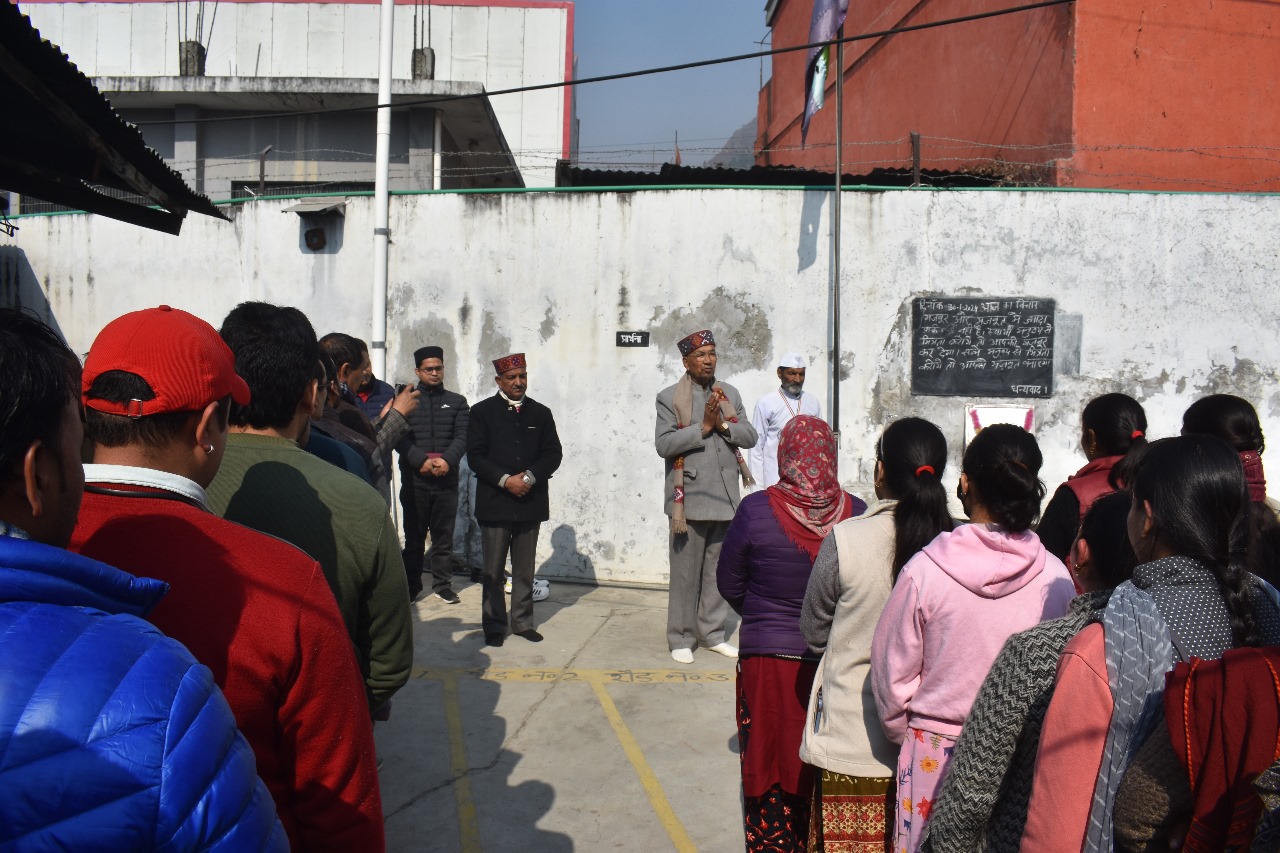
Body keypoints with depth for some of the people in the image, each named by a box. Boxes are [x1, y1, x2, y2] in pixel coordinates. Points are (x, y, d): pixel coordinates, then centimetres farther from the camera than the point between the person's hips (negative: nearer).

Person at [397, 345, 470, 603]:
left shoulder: (457, 402, 12)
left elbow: (462, 437, 2)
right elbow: (399, 437, -4)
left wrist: (447, 460, -17)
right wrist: (422, 460, -18)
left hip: (447, 480, 1)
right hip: (414, 479, -1)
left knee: (443, 535, 5)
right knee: (414, 535, 5)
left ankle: (443, 584, 14)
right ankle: (411, 586, 13)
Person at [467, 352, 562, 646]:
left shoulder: (541, 413, 10)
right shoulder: (481, 412, 2)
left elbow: (553, 454, 4)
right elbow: (476, 456, -5)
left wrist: (529, 477, -12)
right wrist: (505, 480, -15)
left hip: (530, 503, 2)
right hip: (495, 503, -2)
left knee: (524, 570, 9)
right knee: (493, 571, 3)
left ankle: (523, 621, 19)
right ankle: (494, 625, 12)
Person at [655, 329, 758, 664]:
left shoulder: (730, 394, 13)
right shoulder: (670, 397, -1)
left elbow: (750, 437, 8)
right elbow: (663, 444, -11)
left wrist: (724, 425, -8)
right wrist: (702, 427, -15)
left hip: (726, 497, 4)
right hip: (690, 496, -4)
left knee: (719, 570, 11)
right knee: (686, 572, 2)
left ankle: (712, 633, 23)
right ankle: (681, 639, 13)